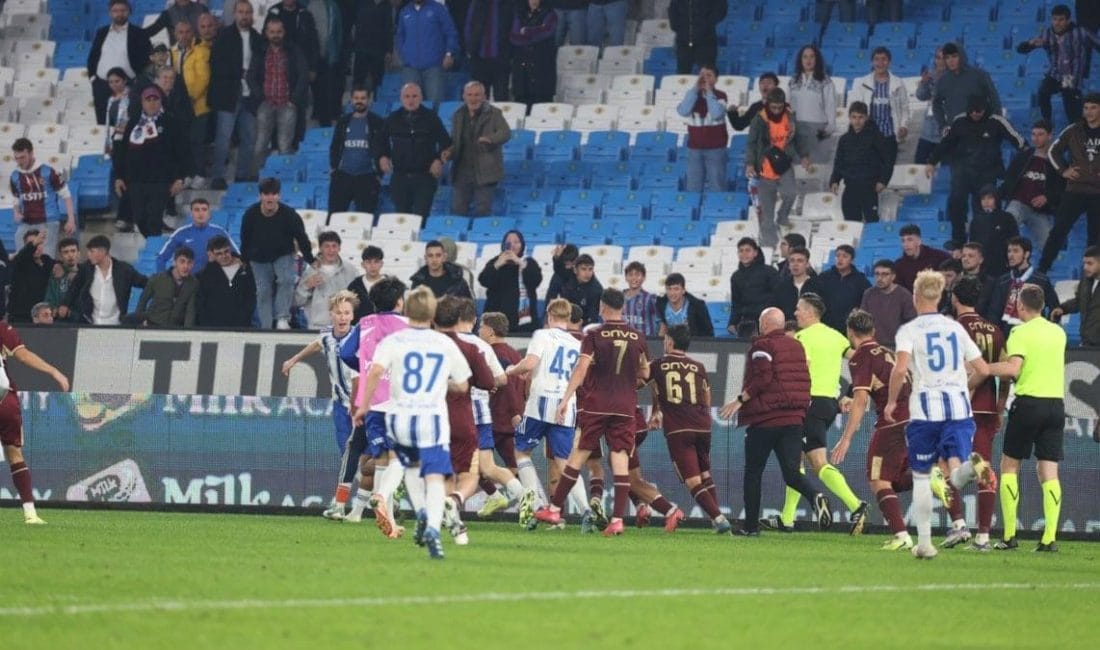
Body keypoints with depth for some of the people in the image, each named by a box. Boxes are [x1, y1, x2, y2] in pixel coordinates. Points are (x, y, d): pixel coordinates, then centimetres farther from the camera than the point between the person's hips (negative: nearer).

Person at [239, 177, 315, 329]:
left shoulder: (289, 214, -19)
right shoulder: (251, 214, -16)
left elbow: (302, 238, -8)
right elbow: (245, 240, -1)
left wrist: (310, 260, -3)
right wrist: (244, 260, 4)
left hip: (284, 255, -1)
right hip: (260, 259, 1)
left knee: (286, 280, -25)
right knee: (263, 292, -3)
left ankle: (282, 318, -22)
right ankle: (266, 327, 0)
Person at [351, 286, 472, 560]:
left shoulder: (393, 341, 2)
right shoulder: (446, 344, 8)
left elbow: (375, 372, -14)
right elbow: (462, 386, 15)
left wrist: (363, 407, -5)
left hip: (400, 417, 1)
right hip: (433, 419, -1)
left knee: (412, 465, 28)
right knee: (434, 478, -7)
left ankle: (421, 512, 7)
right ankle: (433, 528, -31)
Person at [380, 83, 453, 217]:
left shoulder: (431, 118, 2)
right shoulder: (393, 119, 9)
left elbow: (446, 143, 7)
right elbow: (383, 142, 20)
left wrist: (440, 160, -8)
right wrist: (383, 157, 2)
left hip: (425, 176, -3)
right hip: (400, 176, 3)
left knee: (421, 216, -13)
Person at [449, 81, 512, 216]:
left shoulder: (493, 113, -1)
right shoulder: (458, 116, 13)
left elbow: (506, 133, -15)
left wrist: (490, 139, -36)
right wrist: (449, 153, -5)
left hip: (484, 173, -4)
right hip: (462, 172, 4)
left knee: (482, 211, -2)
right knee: (457, 210, 4)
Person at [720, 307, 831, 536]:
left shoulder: (763, 346, -7)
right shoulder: (797, 347, 14)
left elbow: (762, 378, -19)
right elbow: (804, 381, 13)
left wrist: (740, 400, -13)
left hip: (765, 420, -5)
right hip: (794, 420, 5)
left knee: (753, 472, 8)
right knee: (791, 472, 3)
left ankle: (751, 525, 10)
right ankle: (815, 497, -27)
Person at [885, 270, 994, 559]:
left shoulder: (909, 330, -1)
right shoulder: (956, 328, 12)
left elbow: (900, 369, -16)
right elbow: (983, 370, 14)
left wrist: (891, 402, -2)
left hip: (925, 409, -2)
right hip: (959, 408, 2)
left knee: (921, 476, 12)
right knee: (957, 476, -8)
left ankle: (924, 541, 11)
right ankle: (973, 466, -44)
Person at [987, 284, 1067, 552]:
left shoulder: (1020, 333, -8)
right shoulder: (1058, 333, 11)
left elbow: (1013, 369, -20)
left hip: (1028, 402, -5)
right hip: (1056, 403, 5)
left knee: (1009, 465, 8)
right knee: (1048, 472, 3)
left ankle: (1009, 535, 3)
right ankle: (1050, 537, -7)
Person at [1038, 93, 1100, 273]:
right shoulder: (1074, 131, 3)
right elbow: (1054, 151, 14)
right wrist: (1063, 171, 1)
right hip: (1075, 190, 0)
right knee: (1058, 231, -6)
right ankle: (1042, 270, -4)